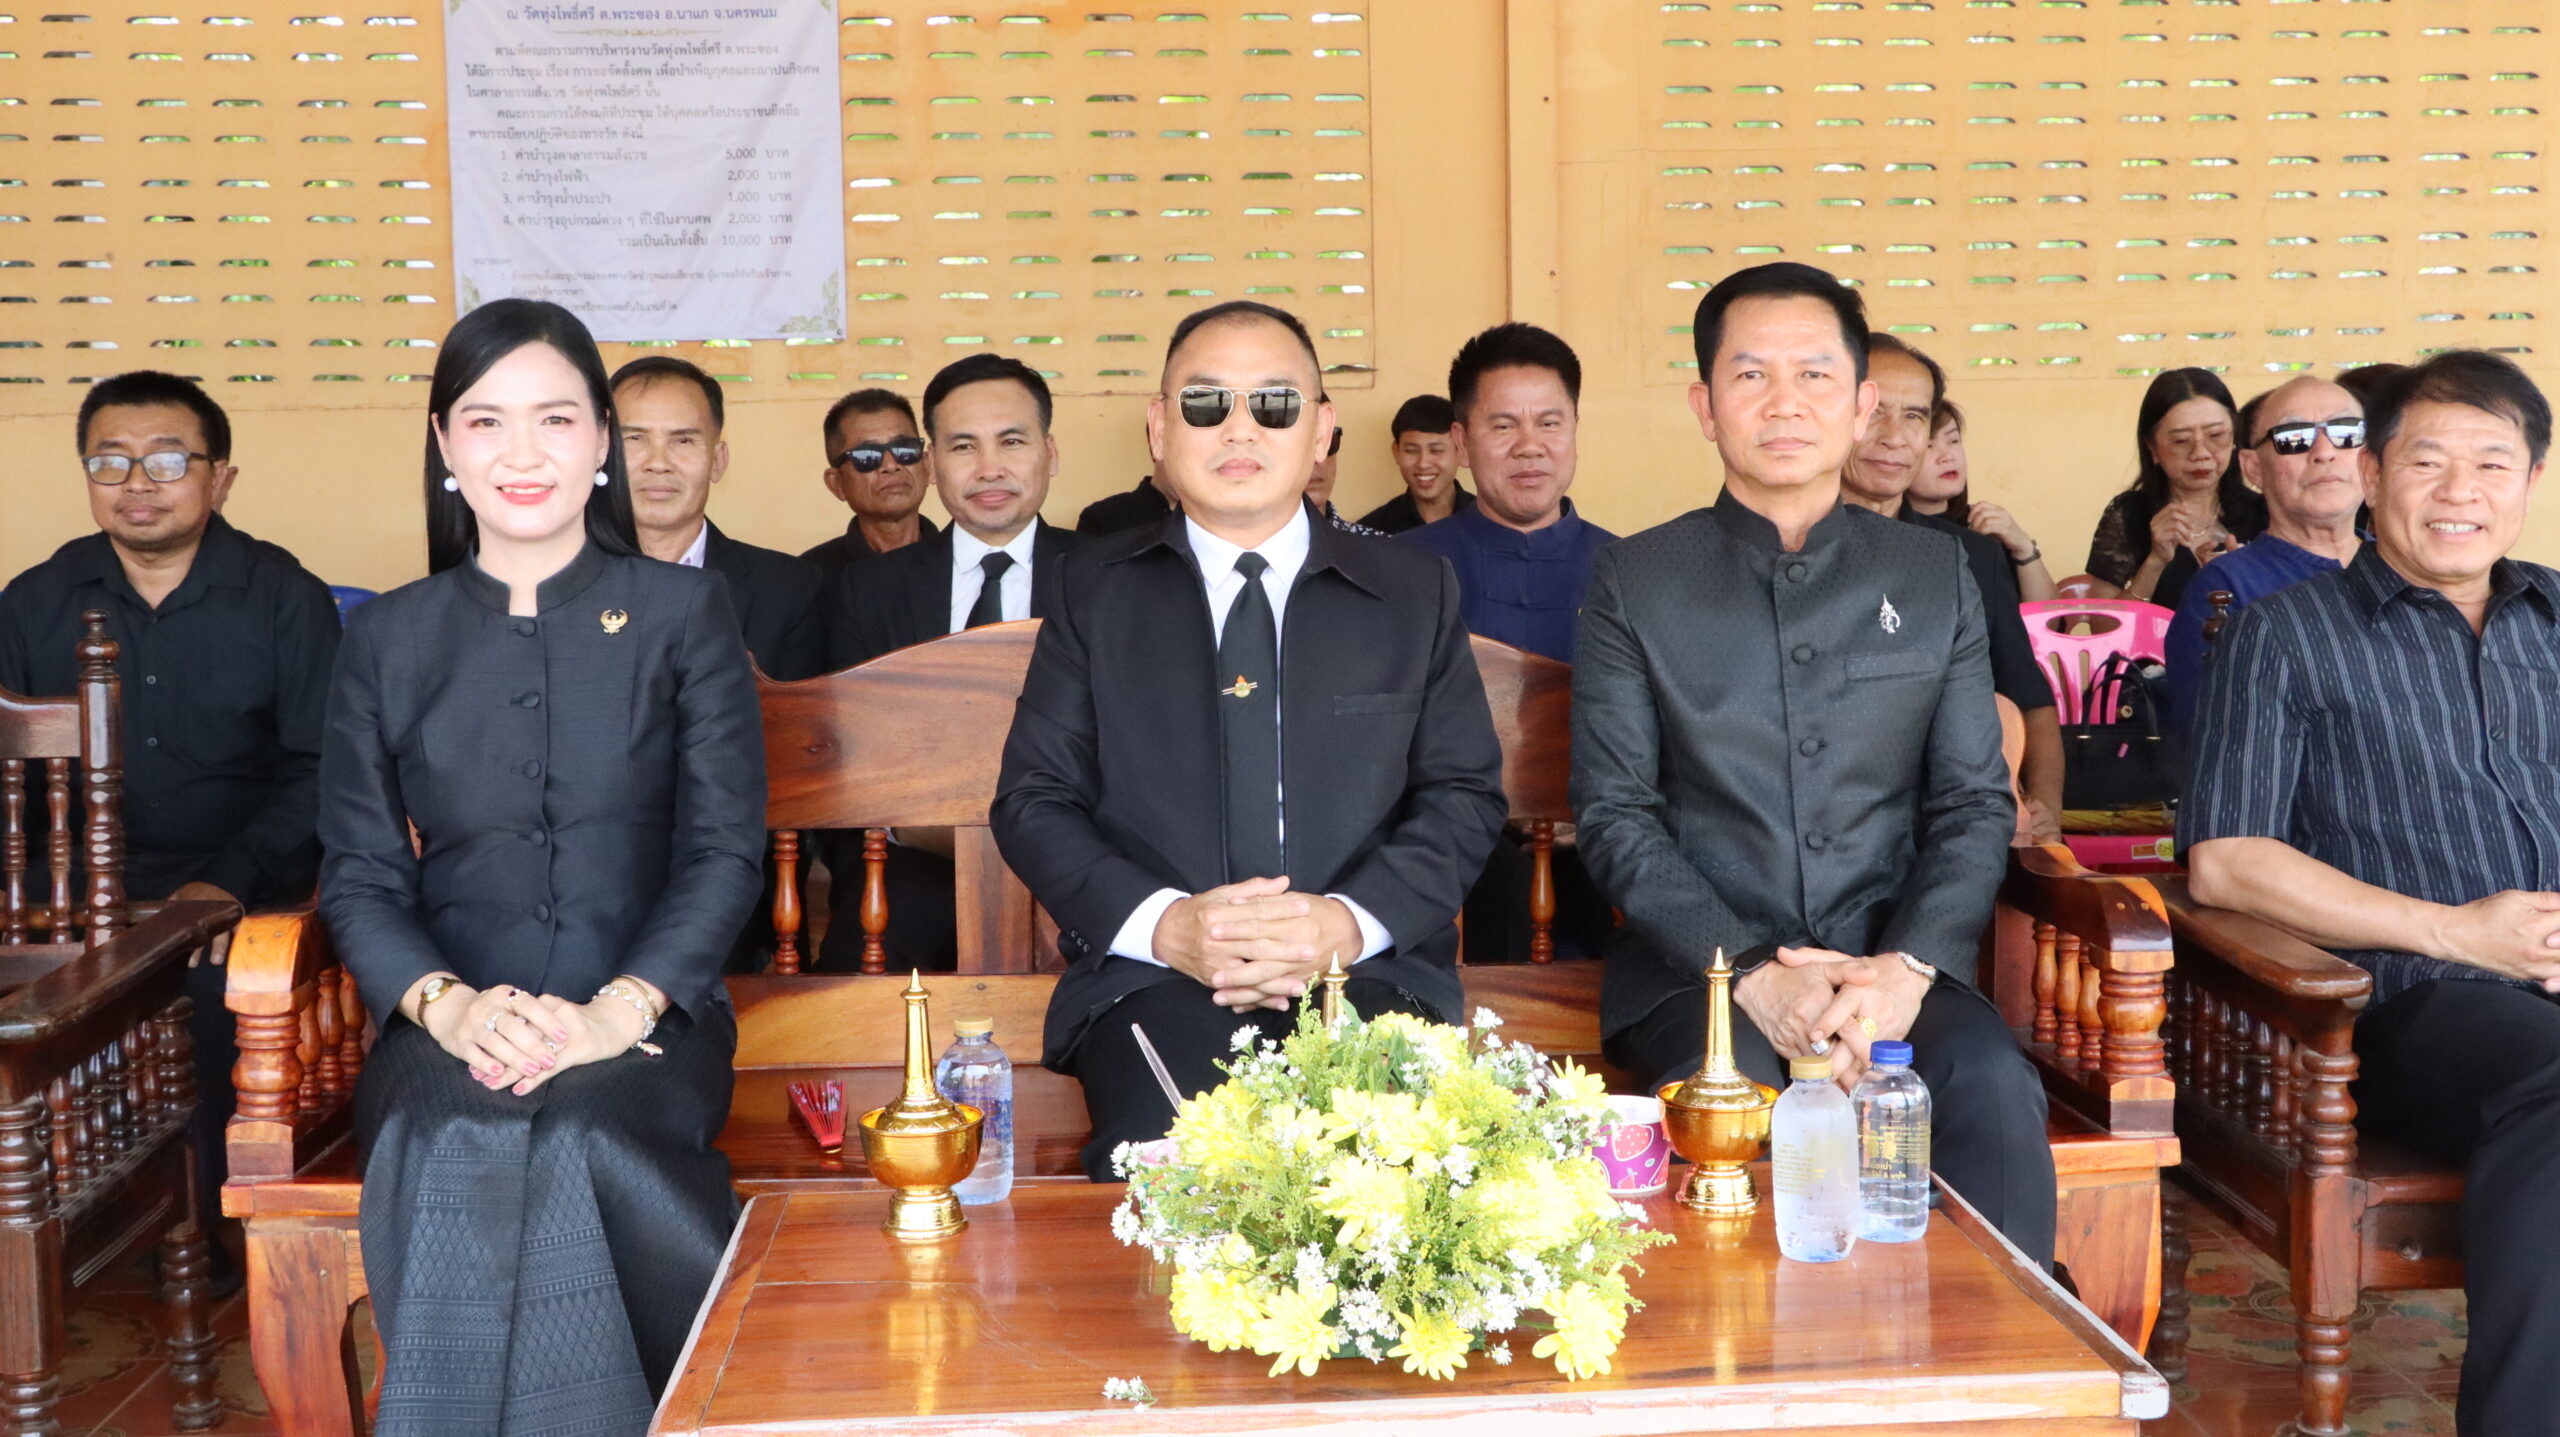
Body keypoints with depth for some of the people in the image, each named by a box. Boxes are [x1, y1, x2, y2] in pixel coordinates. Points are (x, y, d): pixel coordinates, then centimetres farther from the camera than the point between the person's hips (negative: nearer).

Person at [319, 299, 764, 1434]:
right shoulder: (390, 637, 14)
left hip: (643, 1020, -1)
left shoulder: (683, 611, 9)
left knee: (582, 1139, -35)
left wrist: (618, 1011, -15)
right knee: (457, 1151, -33)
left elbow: (725, 850, 1)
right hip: (450, 1029, 1)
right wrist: (450, 1005, -12)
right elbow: (358, 874, 9)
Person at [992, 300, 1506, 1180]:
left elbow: (1465, 795, 10)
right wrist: (1163, 923, -10)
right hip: (1151, 976, 0)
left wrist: (1350, 921, -9)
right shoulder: (1094, 591, 15)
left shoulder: (1413, 593, 15)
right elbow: (1032, 799, 9)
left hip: (1367, 970, 1)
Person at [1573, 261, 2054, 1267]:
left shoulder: (1933, 575, 13)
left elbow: (1976, 804, 8)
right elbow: (1614, 818, 0)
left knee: (1993, 1089, -29)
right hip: (1695, 967, -2)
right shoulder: (1636, 581, 6)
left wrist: (1905, 967, -11)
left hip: (1894, 966, 2)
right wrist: (1753, 973, -14)